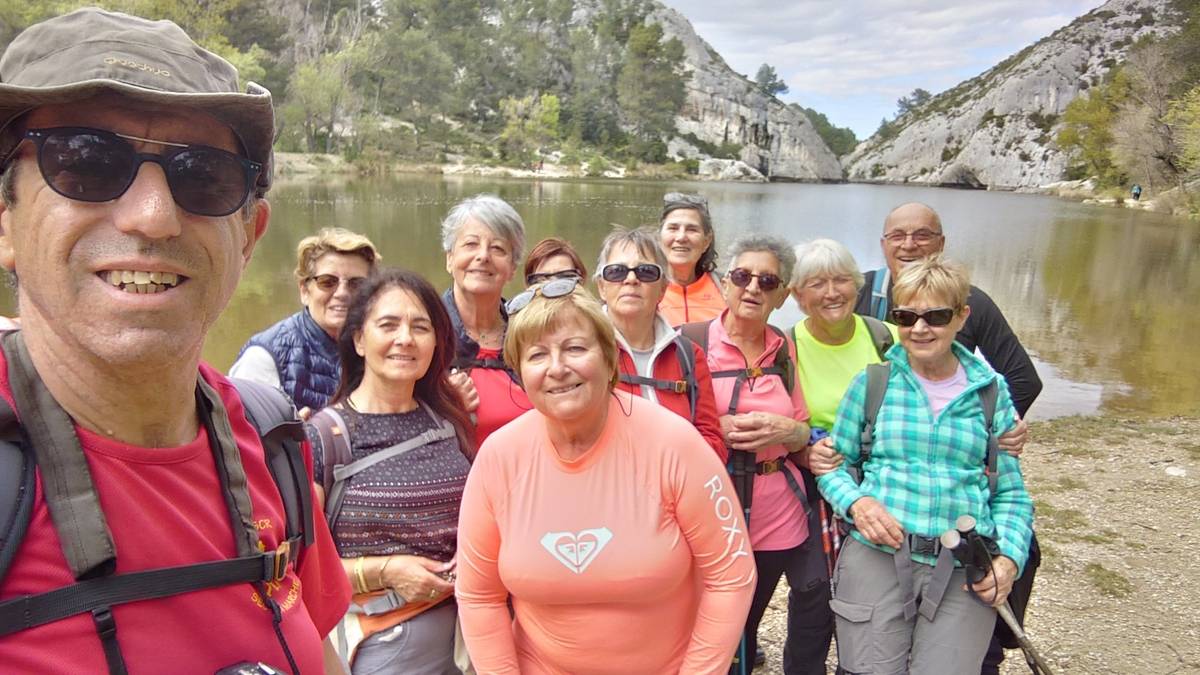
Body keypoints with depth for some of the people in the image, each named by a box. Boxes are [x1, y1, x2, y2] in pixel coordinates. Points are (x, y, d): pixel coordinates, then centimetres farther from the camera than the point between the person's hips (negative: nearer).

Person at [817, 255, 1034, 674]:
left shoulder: (991, 393, 7)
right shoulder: (872, 383, 4)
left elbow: (1011, 494, 10)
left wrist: (1010, 557, -5)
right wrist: (855, 501, -12)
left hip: (966, 572, 1)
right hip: (877, 556, -1)